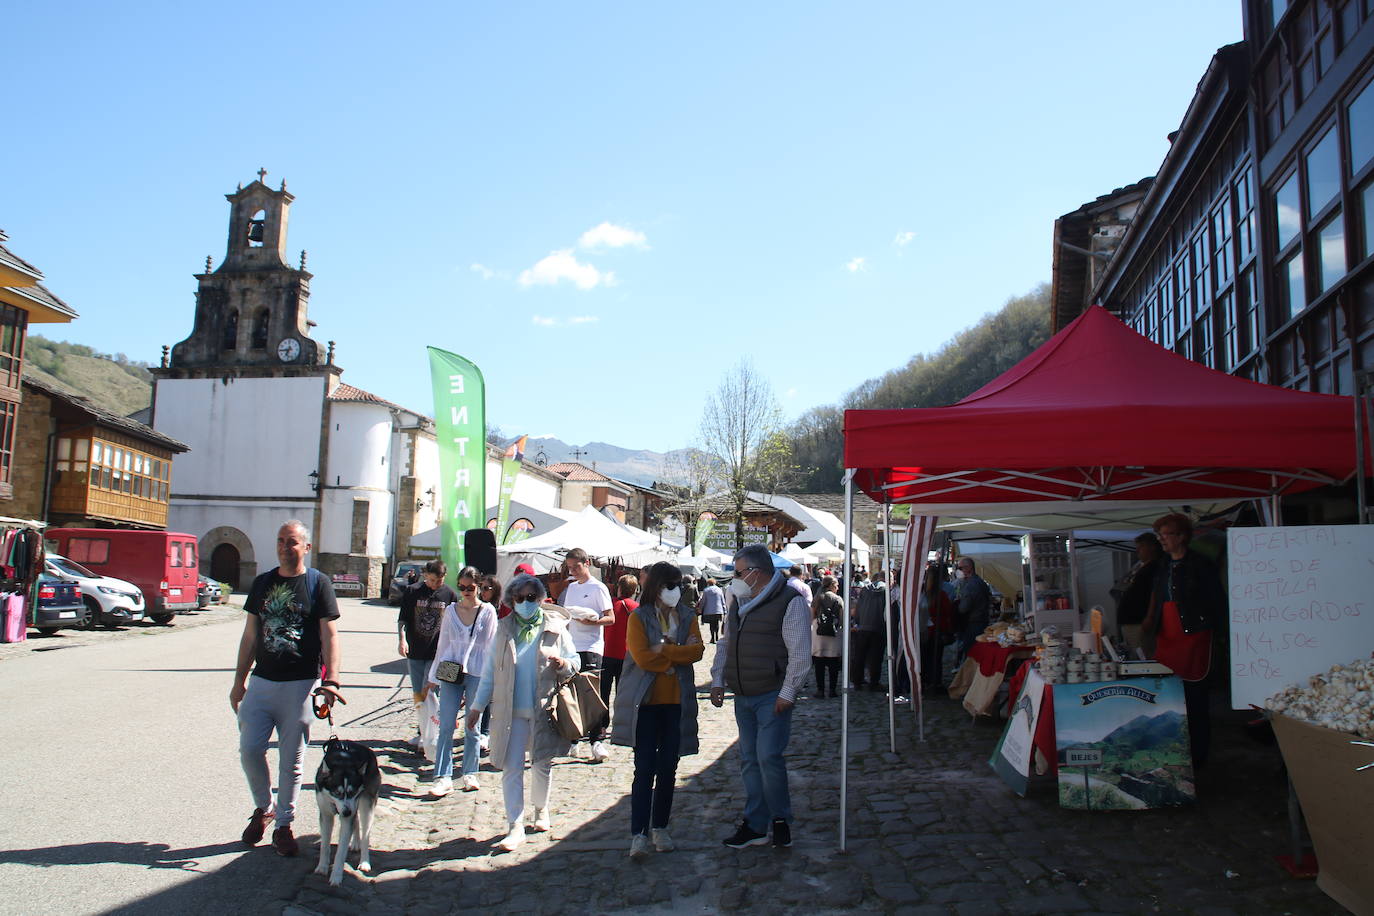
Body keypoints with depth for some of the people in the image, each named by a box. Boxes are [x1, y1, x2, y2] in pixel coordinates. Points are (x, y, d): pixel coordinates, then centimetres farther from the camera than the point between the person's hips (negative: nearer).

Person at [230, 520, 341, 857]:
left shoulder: (318, 583, -3)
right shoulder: (262, 583, 10)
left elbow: (330, 635, -7)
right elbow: (250, 635, 14)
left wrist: (331, 681, -16)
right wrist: (239, 681, 11)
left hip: (301, 684, -4)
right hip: (261, 681, 4)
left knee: (291, 759, 3)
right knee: (249, 749, 1)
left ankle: (283, 826, 17)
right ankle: (263, 808, 26)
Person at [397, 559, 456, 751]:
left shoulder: (449, 595, 0)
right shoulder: (412, 591, 0)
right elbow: (402, 619, 2)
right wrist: (402, 638, -12)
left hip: (437, 652, -2)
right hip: (415, 651, 2)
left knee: (427, 694, -8)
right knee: (417, 695, 9)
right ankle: (422, 731, 21)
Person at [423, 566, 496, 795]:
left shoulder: (488, 612, 1)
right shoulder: (451, 610, 8)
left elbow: (490, 646, 1)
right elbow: (443, 644, 13)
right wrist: (433, 676, 13)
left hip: (477, 673, -2)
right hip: (450, 673, 2)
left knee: (473, 727, 7)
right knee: (446, 726, -3)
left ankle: (470, 773, 19)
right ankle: (443, 777, 0)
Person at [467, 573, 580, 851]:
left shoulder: (554, 627, 2)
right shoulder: (504, 629, 6)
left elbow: (574, 662, 6)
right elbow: (490, 670, 10)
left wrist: (563, 664, -18)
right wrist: (477, 705, 8)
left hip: (544, 710, 0)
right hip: (510, 711, 1)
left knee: (543, 764, 12)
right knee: (511, 768, -3)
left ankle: (541, 809, 35)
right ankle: (516, 826, 3)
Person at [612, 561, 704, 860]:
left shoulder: (687, 617, 9)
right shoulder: (639, 617, -3)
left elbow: (698, 650, -6)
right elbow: (642, 657, -15)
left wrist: (665, 650, -16)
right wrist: (679, 655, -8)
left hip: (677, 701, 4)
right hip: (646, 701, -4)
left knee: (668, 767, 9)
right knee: (645, 768, -6)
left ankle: (660, 828, 21)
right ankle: (638, 833, -2)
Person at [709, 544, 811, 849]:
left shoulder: (790, 602, -10)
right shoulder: (738, 603, 13)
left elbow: (800, 654, -12)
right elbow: (725, 645, 20)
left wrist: (787, 694, -15)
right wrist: (717, 682, 10)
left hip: (772, 697, -7)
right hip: (742, 697, 7)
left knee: (769, 757, -9)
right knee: (749, 761, 10)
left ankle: (781, 820, 12)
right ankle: (755, 826, 20)